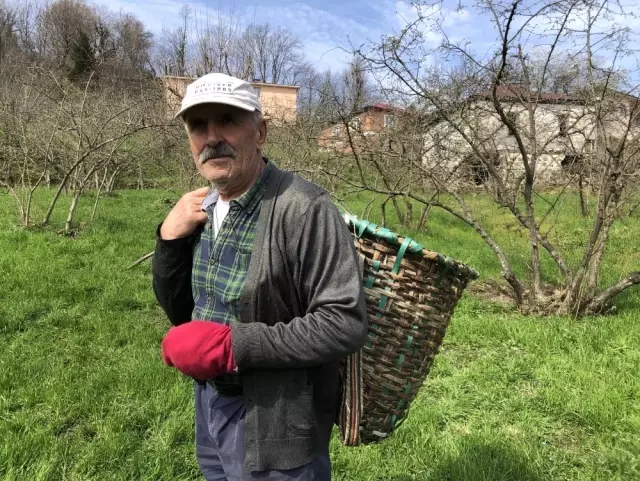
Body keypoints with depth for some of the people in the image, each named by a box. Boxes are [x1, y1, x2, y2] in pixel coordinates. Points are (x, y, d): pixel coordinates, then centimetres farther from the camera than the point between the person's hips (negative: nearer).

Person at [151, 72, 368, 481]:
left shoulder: (302, 208, -24)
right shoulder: (204, 208, 1)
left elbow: (346, 324, -26)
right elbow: (181, 313, 6)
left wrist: (233, 343, -26)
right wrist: (169, 239, -9)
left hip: (273, 425, -7)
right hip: (209, 404, 7)